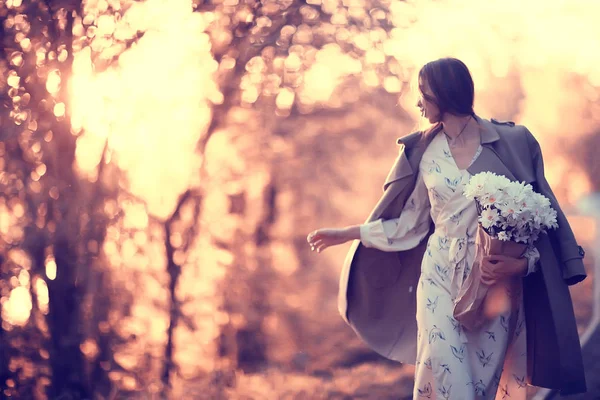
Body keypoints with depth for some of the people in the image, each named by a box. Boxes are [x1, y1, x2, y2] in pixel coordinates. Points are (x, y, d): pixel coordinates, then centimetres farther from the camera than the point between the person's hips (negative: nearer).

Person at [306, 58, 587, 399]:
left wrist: (522, 263, -18)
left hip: (496, 283, -2)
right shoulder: (424, 152, 3)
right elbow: (410, 224, 12)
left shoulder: (511, 142, -6)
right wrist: (348, 234, 12)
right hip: (441, 280, 2)